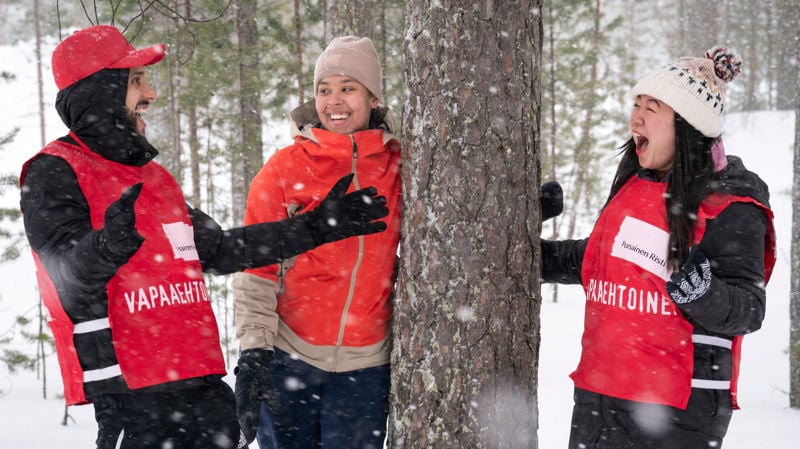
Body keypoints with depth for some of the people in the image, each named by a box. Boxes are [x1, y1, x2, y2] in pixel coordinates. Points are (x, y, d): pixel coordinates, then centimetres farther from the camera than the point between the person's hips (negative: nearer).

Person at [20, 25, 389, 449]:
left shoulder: (152, 175, 21)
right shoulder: (53, 172, -3)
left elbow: (219, 248, 24)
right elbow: (68, 270, -16)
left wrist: (317, 225, 22)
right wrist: (109, 245, -39)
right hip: (129, 390, -7)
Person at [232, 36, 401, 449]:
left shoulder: (397, 165, 1)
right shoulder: (285, 167, -4)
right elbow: (256, 269, -5)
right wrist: (253, 353, -10)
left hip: (365, 365, 1)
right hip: (288, 357, -1)